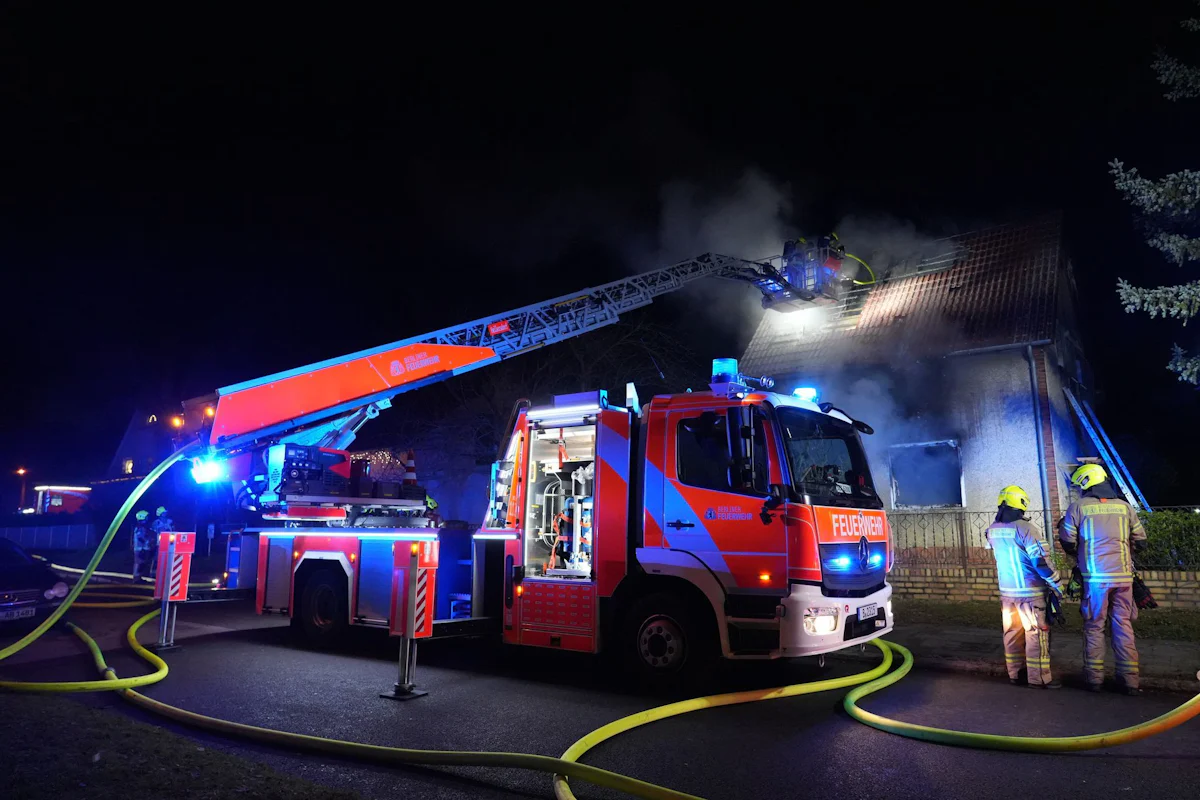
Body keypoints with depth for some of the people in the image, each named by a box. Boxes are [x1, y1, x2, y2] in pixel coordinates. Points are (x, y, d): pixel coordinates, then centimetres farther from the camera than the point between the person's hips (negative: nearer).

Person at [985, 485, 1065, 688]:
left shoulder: (992, 530, 3)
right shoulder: (1024, 528, -19)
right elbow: (1041, 561, -18)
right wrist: (1057, 586, -8)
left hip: (1006, 590, 6)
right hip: (1030, 591, -6)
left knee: (1013, 633, 13)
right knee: (1036, 634, 3)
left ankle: (1015, 674, 20)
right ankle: (1038, 678, 7)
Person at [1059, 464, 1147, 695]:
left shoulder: (1078, 507, -3)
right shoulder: (1124, 506, 4)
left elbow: (1068, 542, 0)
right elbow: (1140, 541, 9)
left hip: (1095, 577, -2)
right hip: (1123, 575, 2)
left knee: (1094, 626, 8)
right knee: (1123, 625, 10)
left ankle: (1094, 678, 12)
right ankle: (1130, 680, 10)